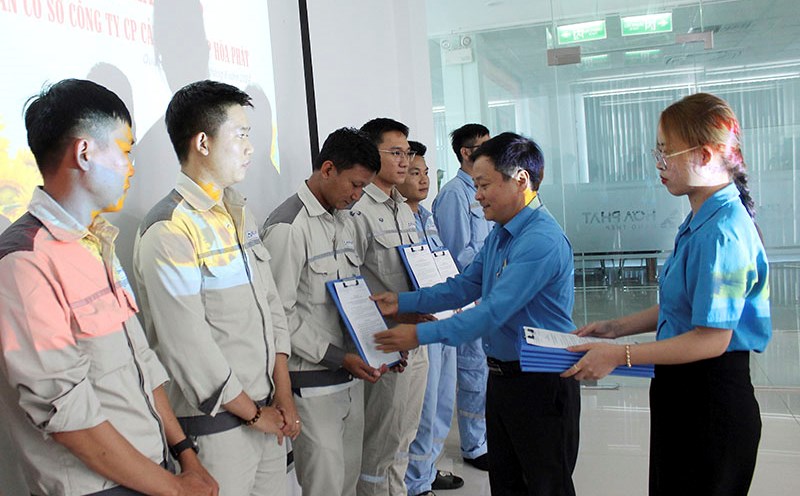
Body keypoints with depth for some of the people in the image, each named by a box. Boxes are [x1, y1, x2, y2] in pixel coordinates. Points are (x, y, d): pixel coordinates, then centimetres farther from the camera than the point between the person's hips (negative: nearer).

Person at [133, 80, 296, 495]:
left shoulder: (238, 213, 9)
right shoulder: (168, 231, -18)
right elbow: (188, 347, -20)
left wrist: (283, 393, 3)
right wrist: (253, 413, -9)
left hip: (269, 413, 8)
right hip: (217, 425, -7)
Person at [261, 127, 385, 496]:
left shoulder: (345, 222, 12)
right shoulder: (287, 226, -15)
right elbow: (279, 314, -17)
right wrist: (338, 358, -18)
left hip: (351, 375, 8)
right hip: (314, 382, -8)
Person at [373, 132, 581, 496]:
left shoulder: (542, 241, -24)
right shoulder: (499, 234, 8)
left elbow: (493, 312, -28)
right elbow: (465, 286, 11)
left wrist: (421, 335, -26)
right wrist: (403, 302, 2)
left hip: (541, 383, -9)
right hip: (501, 376, 9)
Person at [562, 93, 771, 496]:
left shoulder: (722, 233, -24)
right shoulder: (700, 222, 6)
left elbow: (712, 338, -24)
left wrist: (619, 355, -19)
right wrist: (617, 327, 10)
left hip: (711, 399, -9)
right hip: (683, 389, 9)